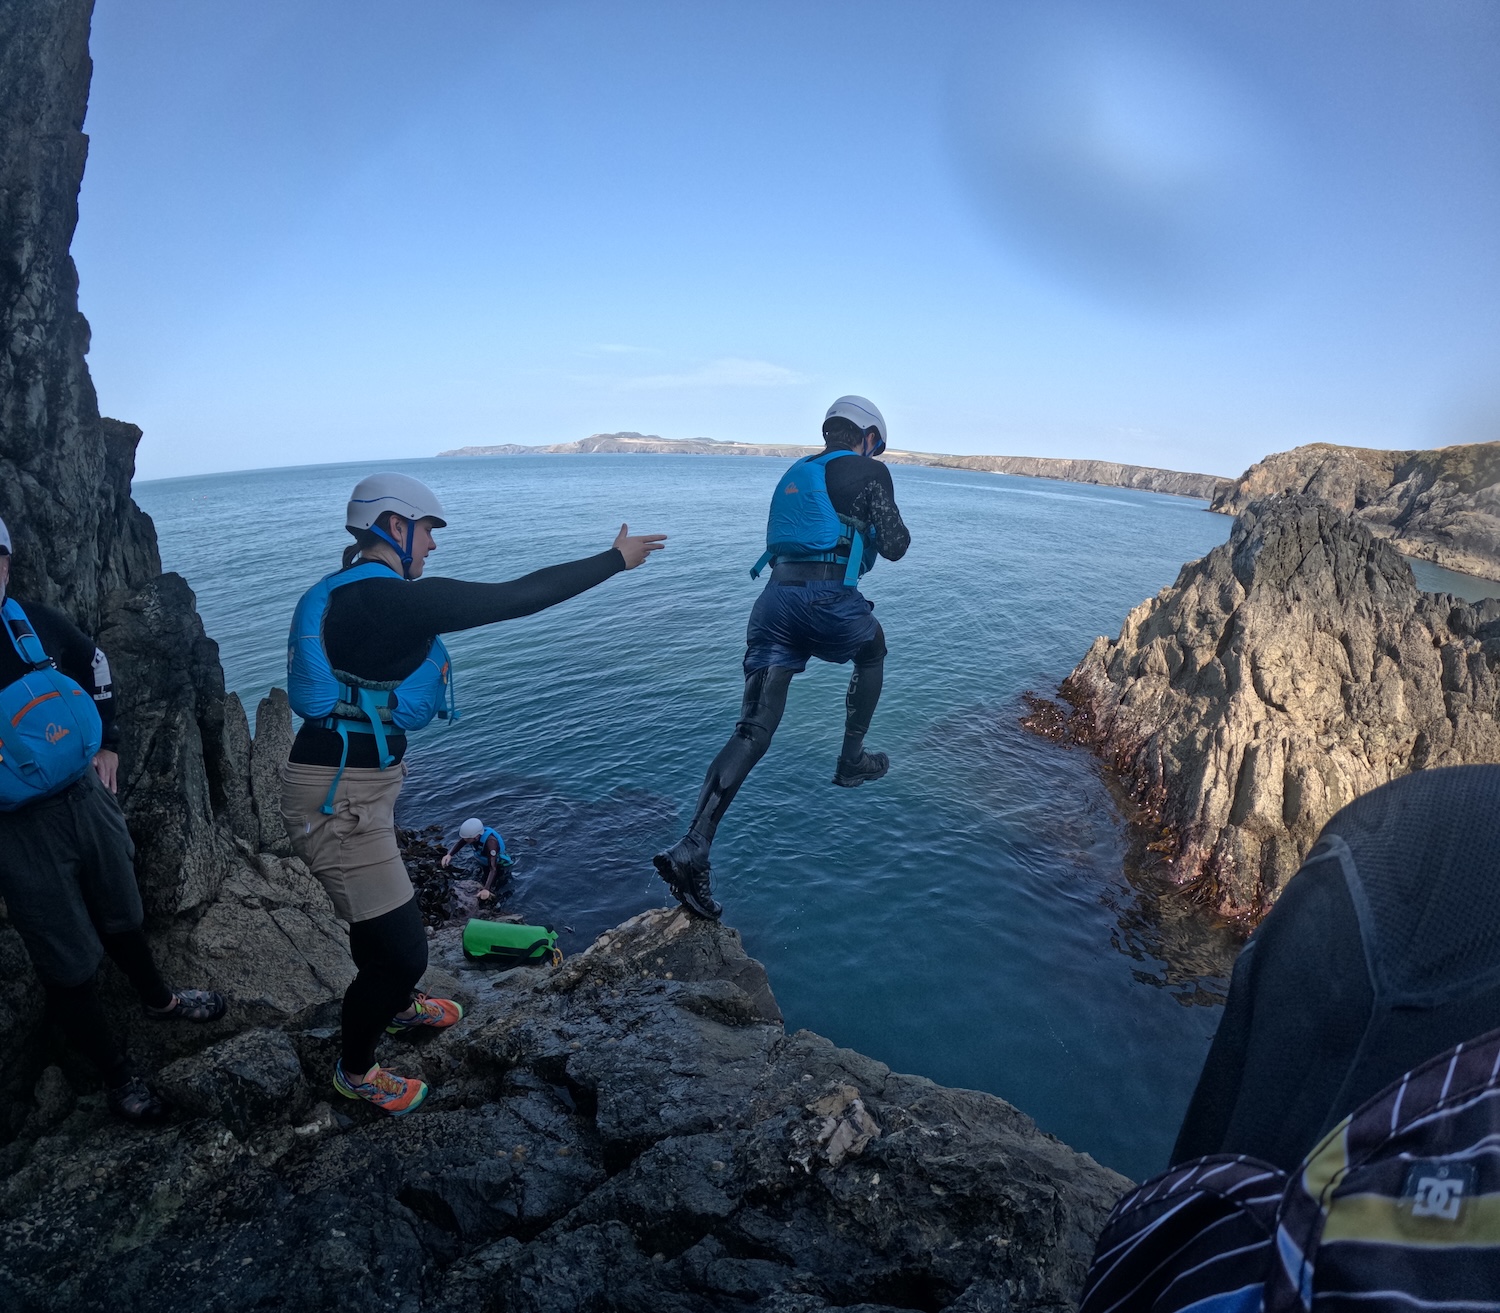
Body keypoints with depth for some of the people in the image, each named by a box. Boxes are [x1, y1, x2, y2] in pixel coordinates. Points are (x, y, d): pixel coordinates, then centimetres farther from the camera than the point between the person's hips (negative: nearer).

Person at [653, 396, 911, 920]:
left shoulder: (794, 474, 26)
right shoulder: (869, 471, 6)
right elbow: (894, 547, 4)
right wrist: (895, 527, 27)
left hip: (774, 597, 5)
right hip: (830, 599, -5)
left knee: (753, 730, 0)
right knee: (873, 651, 31)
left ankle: (691, 851, -10)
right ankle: (852, 761, 35)